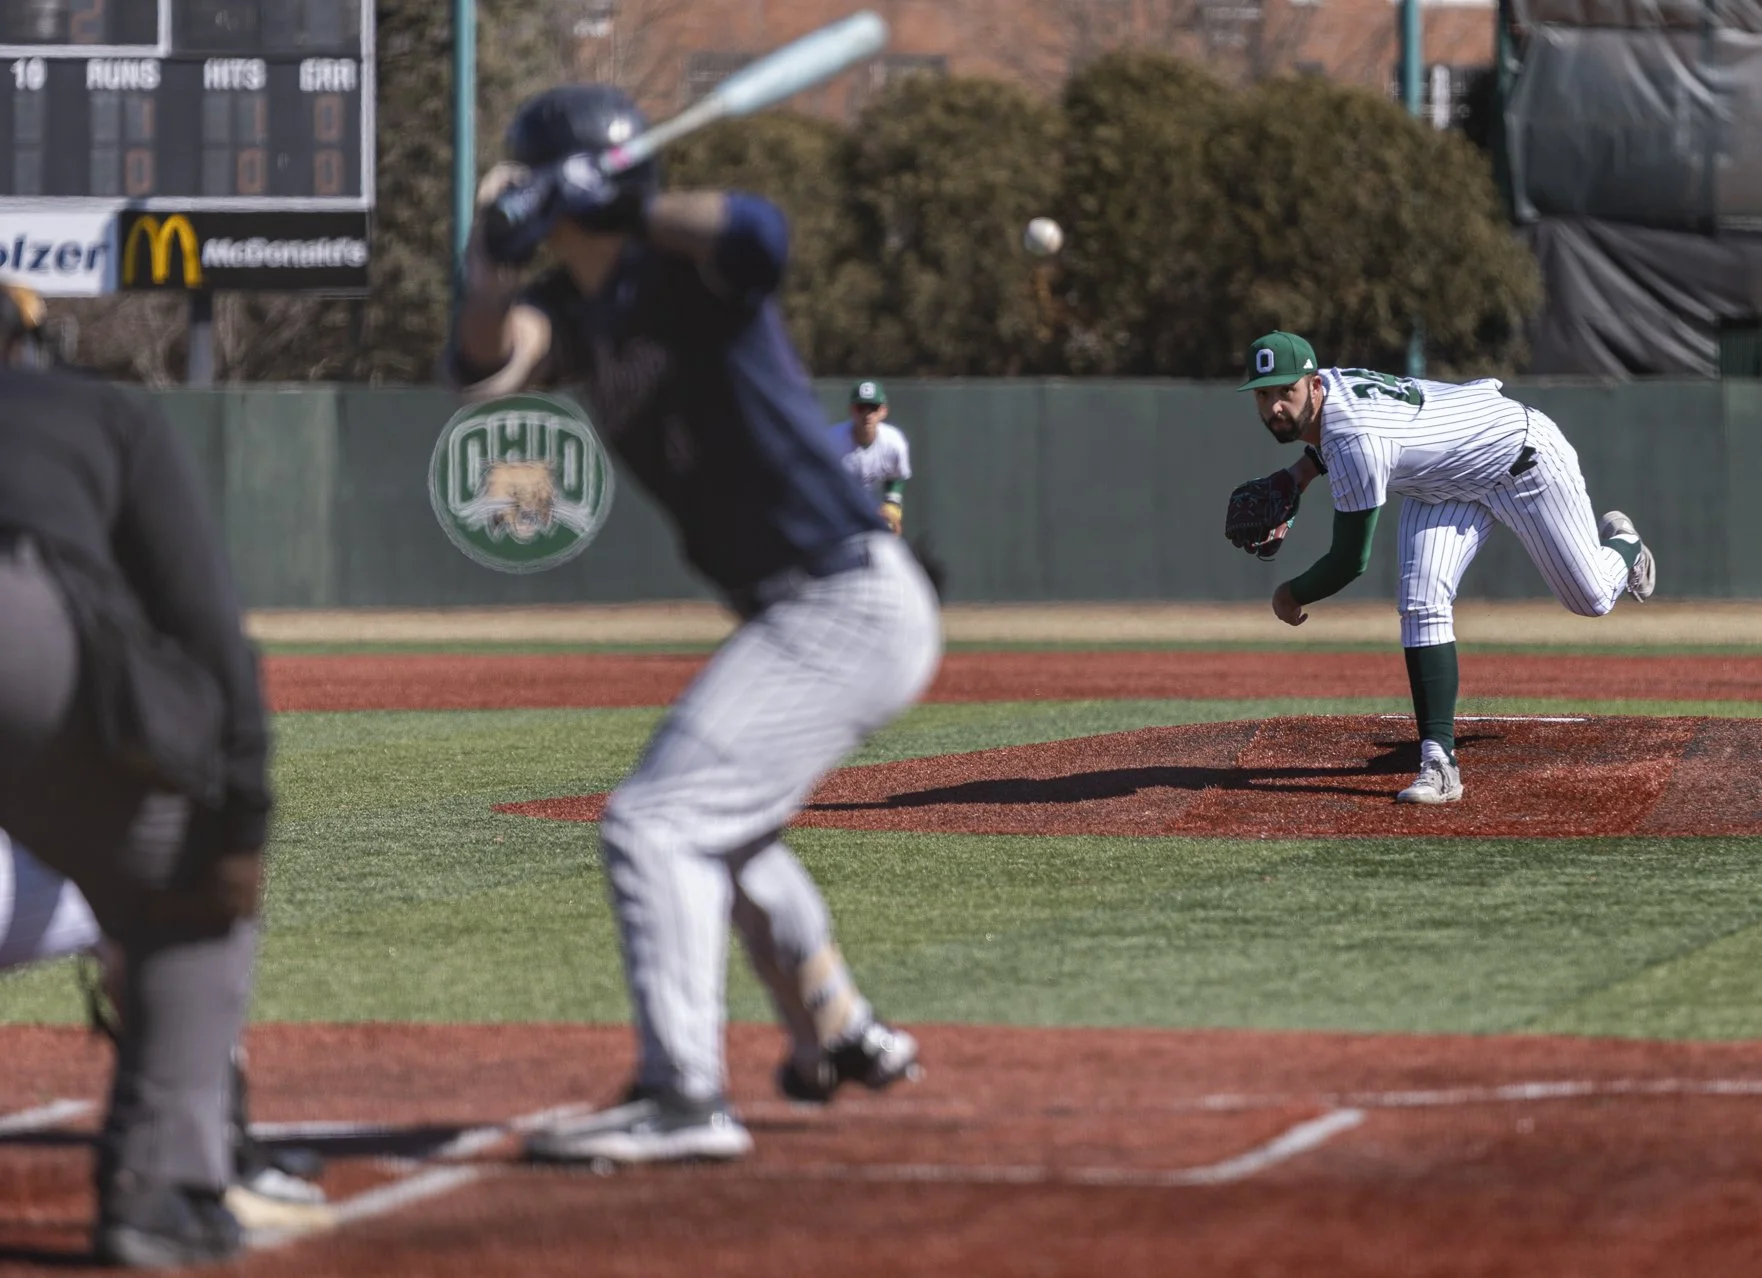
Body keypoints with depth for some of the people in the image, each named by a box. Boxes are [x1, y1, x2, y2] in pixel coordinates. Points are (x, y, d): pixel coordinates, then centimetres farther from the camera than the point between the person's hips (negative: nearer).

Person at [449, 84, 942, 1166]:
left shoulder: (690, 270, -14)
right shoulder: (579, 311, 11)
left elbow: (760, 234, -37)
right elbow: (486, 364, -6)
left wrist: (628, 204, -26)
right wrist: (495, 256, -22)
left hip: (852, 613, -10)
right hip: (800, 617, 10)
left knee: (656, 823, -16)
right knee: (723, 823, 30)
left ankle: (686, 1103, -18)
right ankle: (842, 1037, 45)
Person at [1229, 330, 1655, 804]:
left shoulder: (1357, 443, -42)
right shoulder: (1328, 386, -17)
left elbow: (1350, 561, -33)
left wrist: (1291, 595, -15)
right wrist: (1297, 476, -4)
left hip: (1523, 454, -7)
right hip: (1445, 482, 7)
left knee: (1592, 599, 5)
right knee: (1422, 605, -14)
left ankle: (1621, 545, 43)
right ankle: (1438, 762, -18)